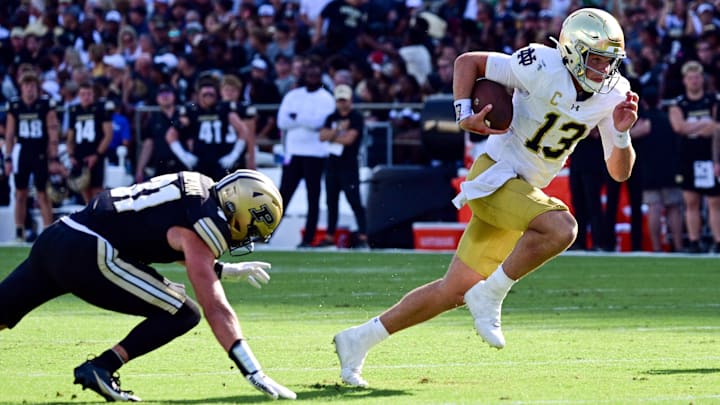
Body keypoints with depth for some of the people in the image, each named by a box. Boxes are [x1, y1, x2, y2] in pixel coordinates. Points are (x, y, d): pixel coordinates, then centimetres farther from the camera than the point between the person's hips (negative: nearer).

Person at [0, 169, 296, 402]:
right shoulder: (197, 229, -11)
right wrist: (255, 374, -18)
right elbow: (216, 310, -16)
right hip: (86, 256, -9)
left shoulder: (199, 188, 13)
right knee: (182, 315, -3)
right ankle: (100, 369, -6)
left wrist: (229, 271, 28)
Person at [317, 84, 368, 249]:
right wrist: (339, 129, -12)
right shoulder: (332, 117, 13)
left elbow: (349, 139, -17)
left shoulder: (356, 118, -6)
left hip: (349, 165, -7)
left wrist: (332, 137, -3)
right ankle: (330, 236, 17)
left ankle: (363, 237, -14)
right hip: (332, 164, 7)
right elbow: (323, 136, 1)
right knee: (331, 201, 11)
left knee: (354, 201, -11)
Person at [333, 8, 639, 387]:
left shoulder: (613, 94, 0)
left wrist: (622, 131, -15)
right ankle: (489, 297, -14)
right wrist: (465, 116, -18)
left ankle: (358, 340, 18)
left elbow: (620, 171, 4)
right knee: (561, 228, -32)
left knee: (453, 292, 8)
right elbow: (467, 61, -6)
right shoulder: (541, 69, -17)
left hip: (525, 191, 7)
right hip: (495, 175, -7)